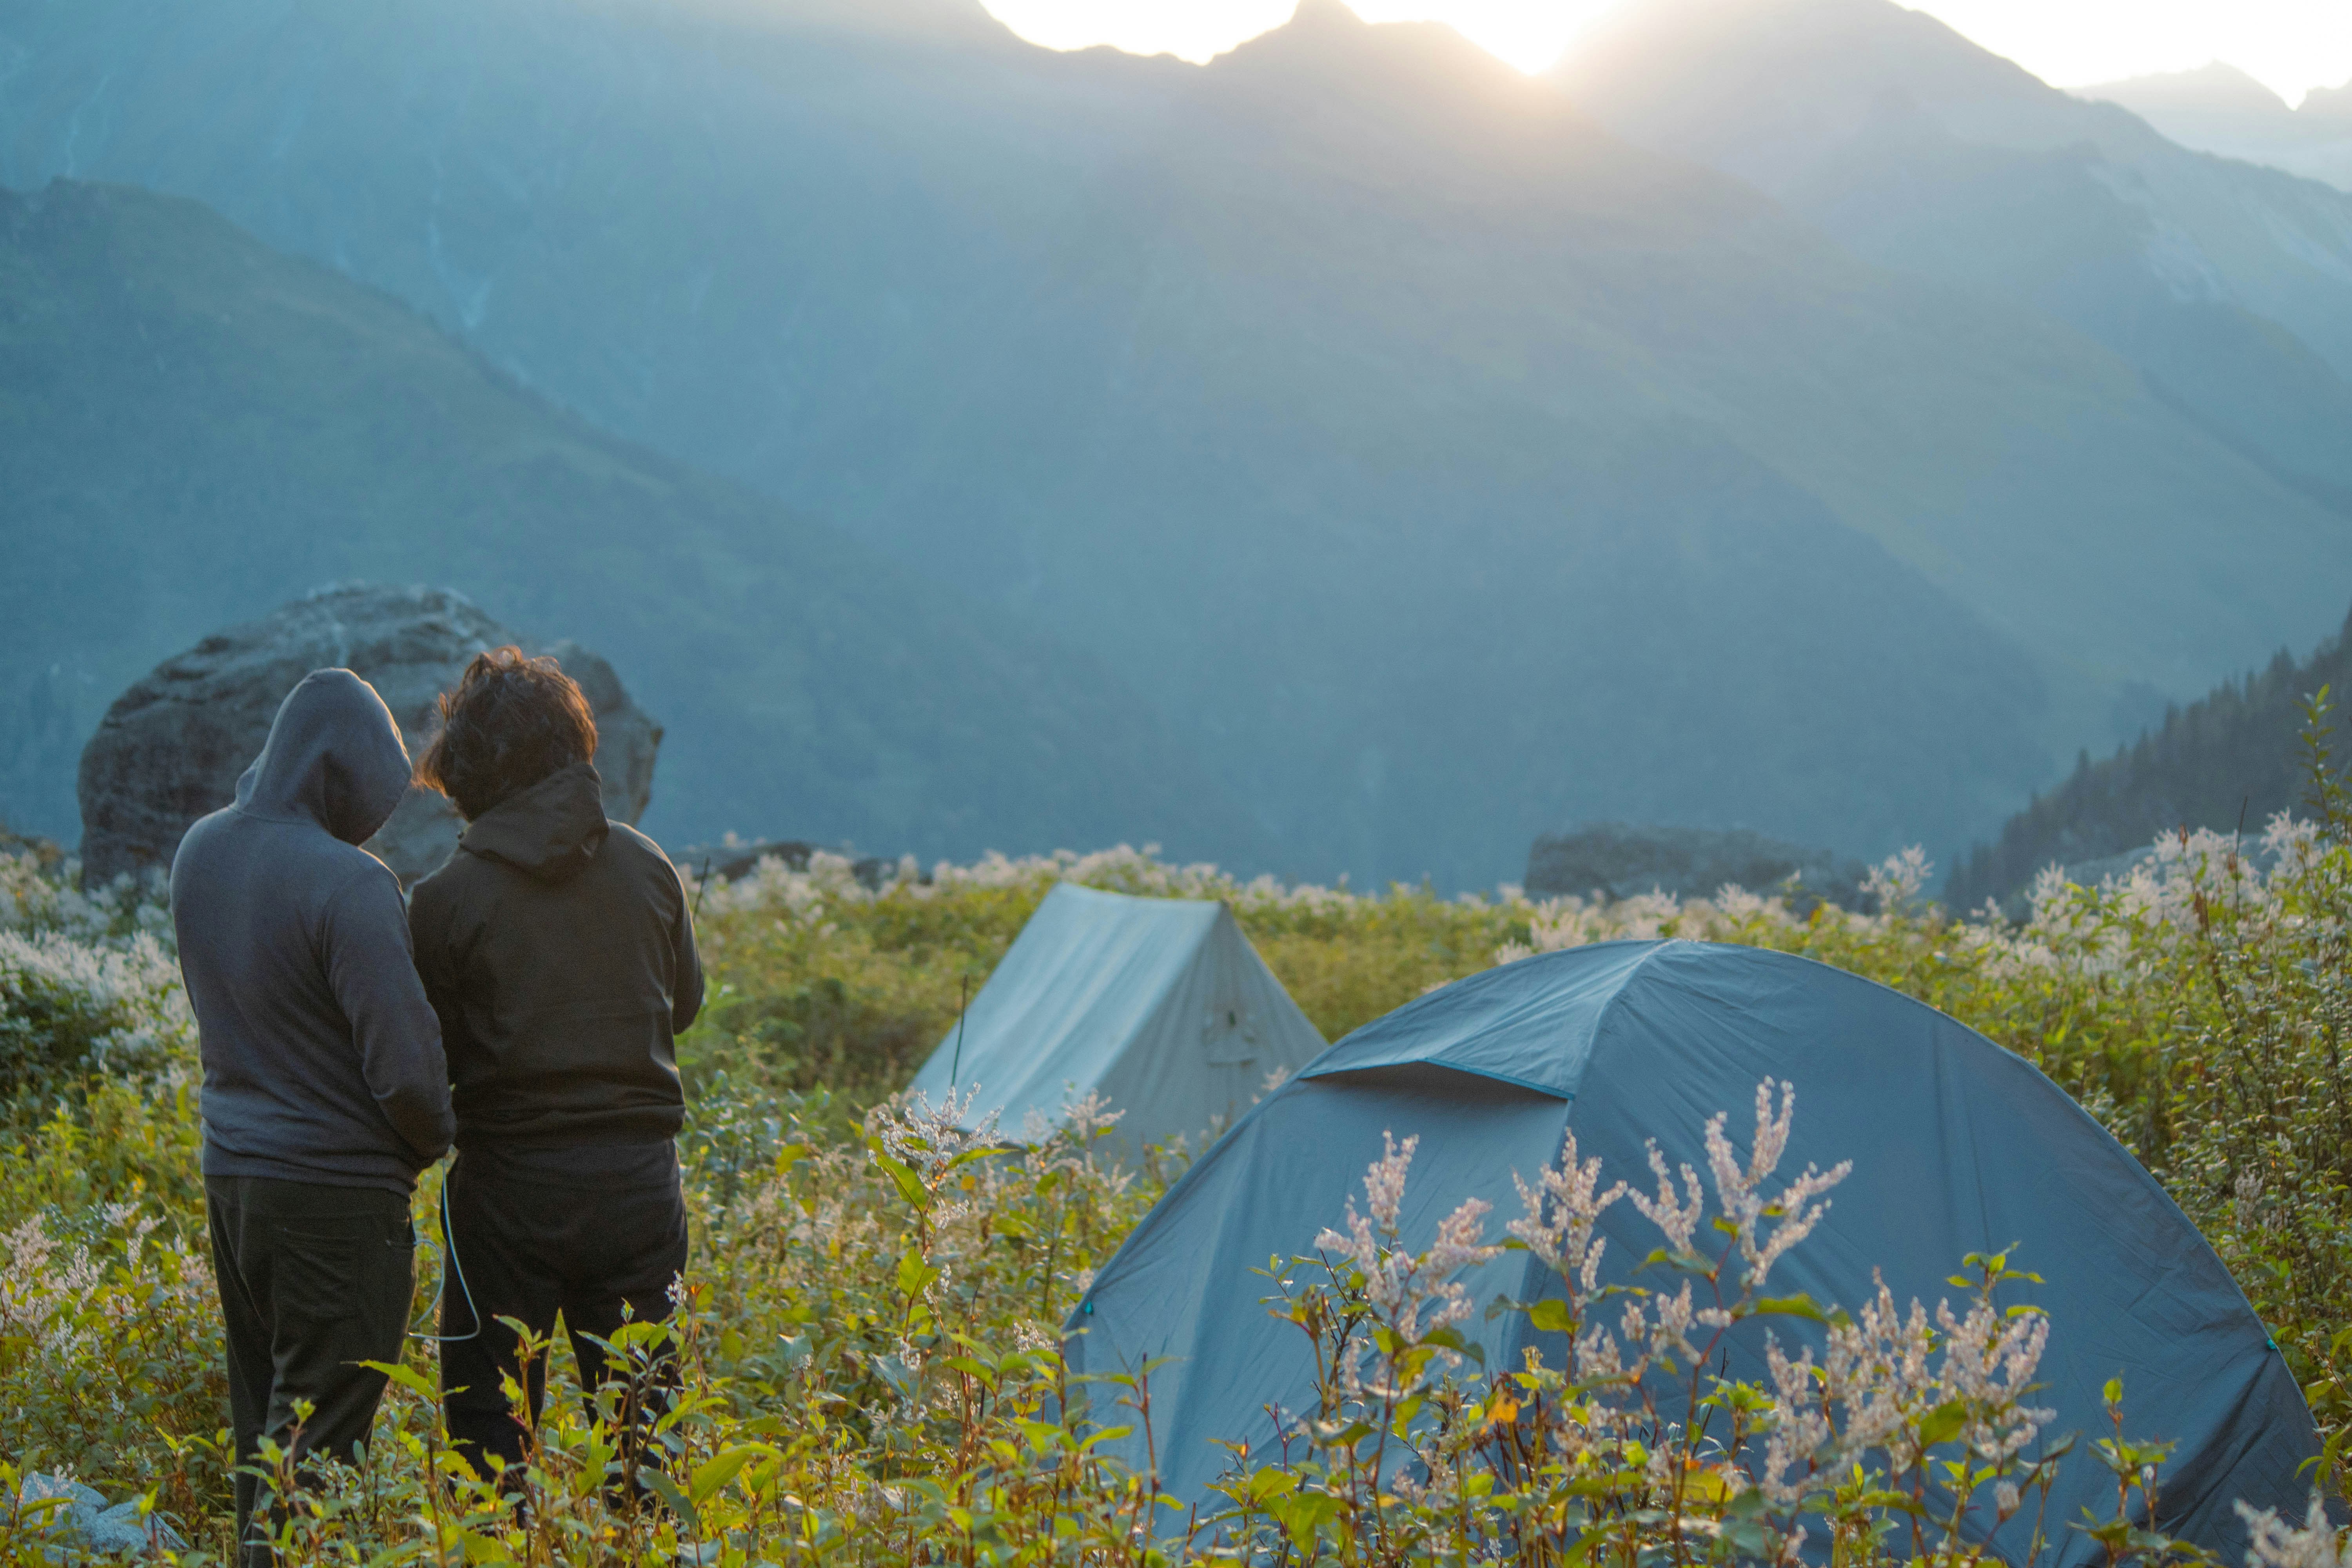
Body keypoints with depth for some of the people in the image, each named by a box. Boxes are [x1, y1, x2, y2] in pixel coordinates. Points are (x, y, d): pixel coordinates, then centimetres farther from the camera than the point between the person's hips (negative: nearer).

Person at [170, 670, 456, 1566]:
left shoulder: (199, 852, 3)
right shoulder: (348, 884, -20)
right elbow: (404, 1065, -20)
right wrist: (432, 1139, 1)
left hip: (229, 1175, 8)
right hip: (336, 1189, -8)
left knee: (264, 1424, 17)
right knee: (321, 1435, -2)